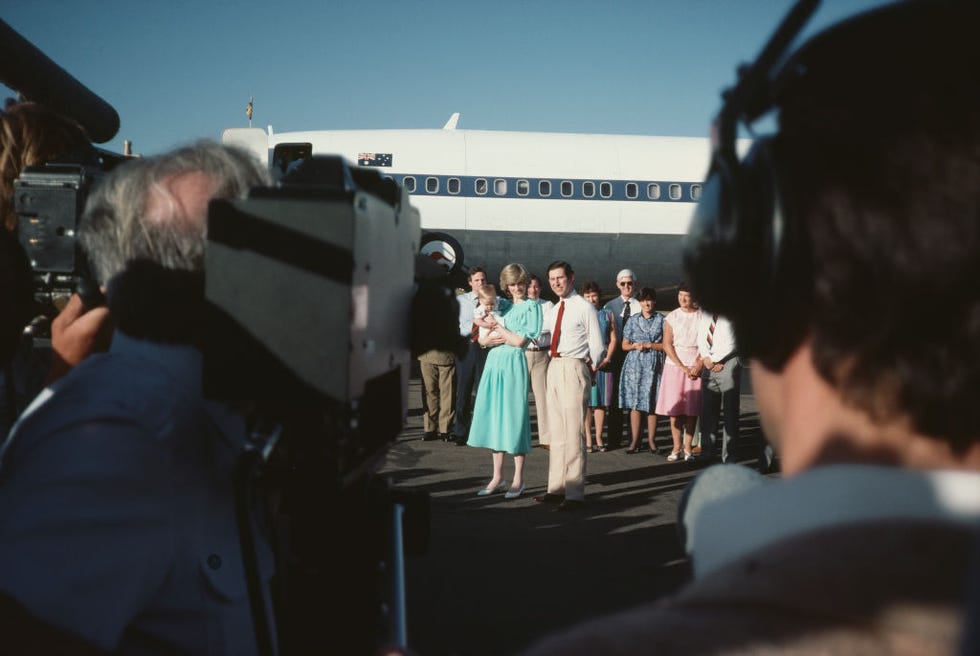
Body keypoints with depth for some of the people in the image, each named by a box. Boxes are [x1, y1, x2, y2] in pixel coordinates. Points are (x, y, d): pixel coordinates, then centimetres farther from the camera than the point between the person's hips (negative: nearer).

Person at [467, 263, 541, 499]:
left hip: (514, 364, -6)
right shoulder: (502, 306, 15)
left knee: (514, 417, -4)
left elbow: (520, 340, -12)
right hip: (494, 363, 6)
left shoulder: (531, 307, -1)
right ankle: (497, 478, 14)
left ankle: (518, 479, 4)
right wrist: (493, 337, -10)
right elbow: (482, 339, 12)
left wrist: (497, 327, -1)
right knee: (494, 417, 6)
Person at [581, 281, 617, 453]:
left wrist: (606, 359, -5)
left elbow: (614, 339, 8)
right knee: (586, 401, -2)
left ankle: (599, 438, 10)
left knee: (601, 401, 4)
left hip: (603, 363, 2)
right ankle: (588, 440, 2)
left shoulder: (608, 315, 11)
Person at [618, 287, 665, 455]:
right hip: (634, 364, 1)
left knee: (652, 404, 0)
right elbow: (625, 344, 12)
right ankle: (634, 441, 0)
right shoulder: (633, 320, 10)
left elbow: (666, 345, 1)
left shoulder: (661, 320, 5)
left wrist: (649, 345, -9)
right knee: (635, 403, -3)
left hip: (654, 365, -1)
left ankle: (651, 440, 9)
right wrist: (634, 346, -8)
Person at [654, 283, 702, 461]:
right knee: (674, 408, -2)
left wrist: (698, 365, -9)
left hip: (695, 367, 0)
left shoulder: (702, 317, 5)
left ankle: (687, 447, 5)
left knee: (692, 409, -2)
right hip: (674, 365, 0)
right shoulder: (672, 317, 4)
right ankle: (676, 447, 6)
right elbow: (667, 345, 0)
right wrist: (682, 367, -8)